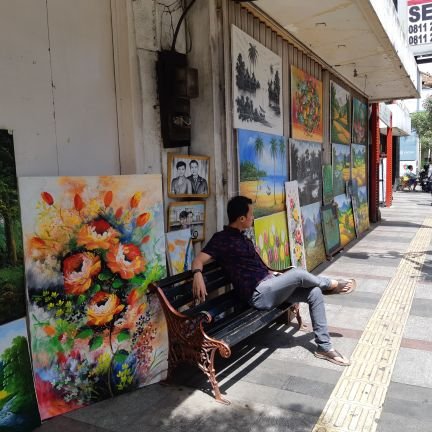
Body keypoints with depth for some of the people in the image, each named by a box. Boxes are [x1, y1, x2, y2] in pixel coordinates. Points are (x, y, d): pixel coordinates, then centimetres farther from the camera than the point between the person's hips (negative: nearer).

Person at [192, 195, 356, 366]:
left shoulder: (242, 238, 17)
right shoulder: (222, 239, -9)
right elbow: (199, 260, -20)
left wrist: (273, 274, 15)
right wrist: (198, 274, -41)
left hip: (270, 286, 9)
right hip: (258, 293, -9)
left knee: (314, 292, -3)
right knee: (298, 274, -22)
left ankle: (324, 347, 4)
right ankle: (333, 284, 11)